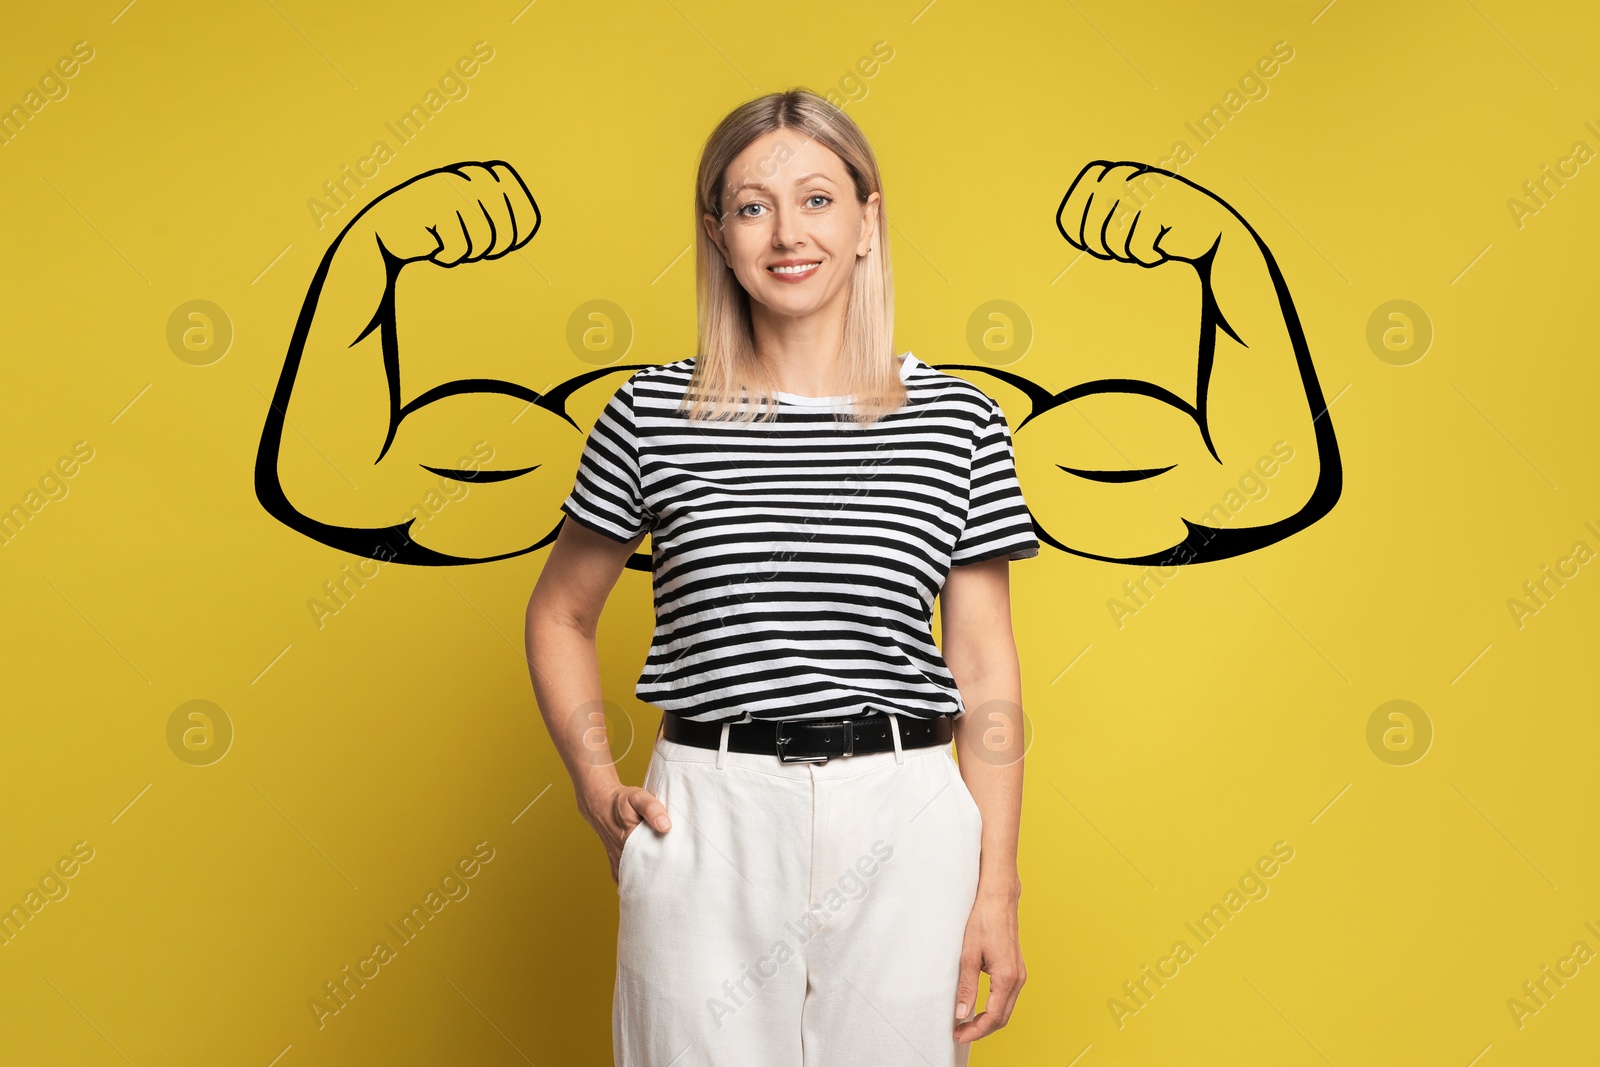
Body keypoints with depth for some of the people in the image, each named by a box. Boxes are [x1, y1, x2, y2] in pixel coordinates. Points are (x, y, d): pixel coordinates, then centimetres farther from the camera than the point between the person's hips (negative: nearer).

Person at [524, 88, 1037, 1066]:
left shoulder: (958, 418, 2)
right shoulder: (651, 414, 0)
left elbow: (985, 667, 2)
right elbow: (560, 617, 13)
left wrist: (997, 893, 0)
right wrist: (598, 787, 0)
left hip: (902, 828, 1)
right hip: (704, 830, 0)